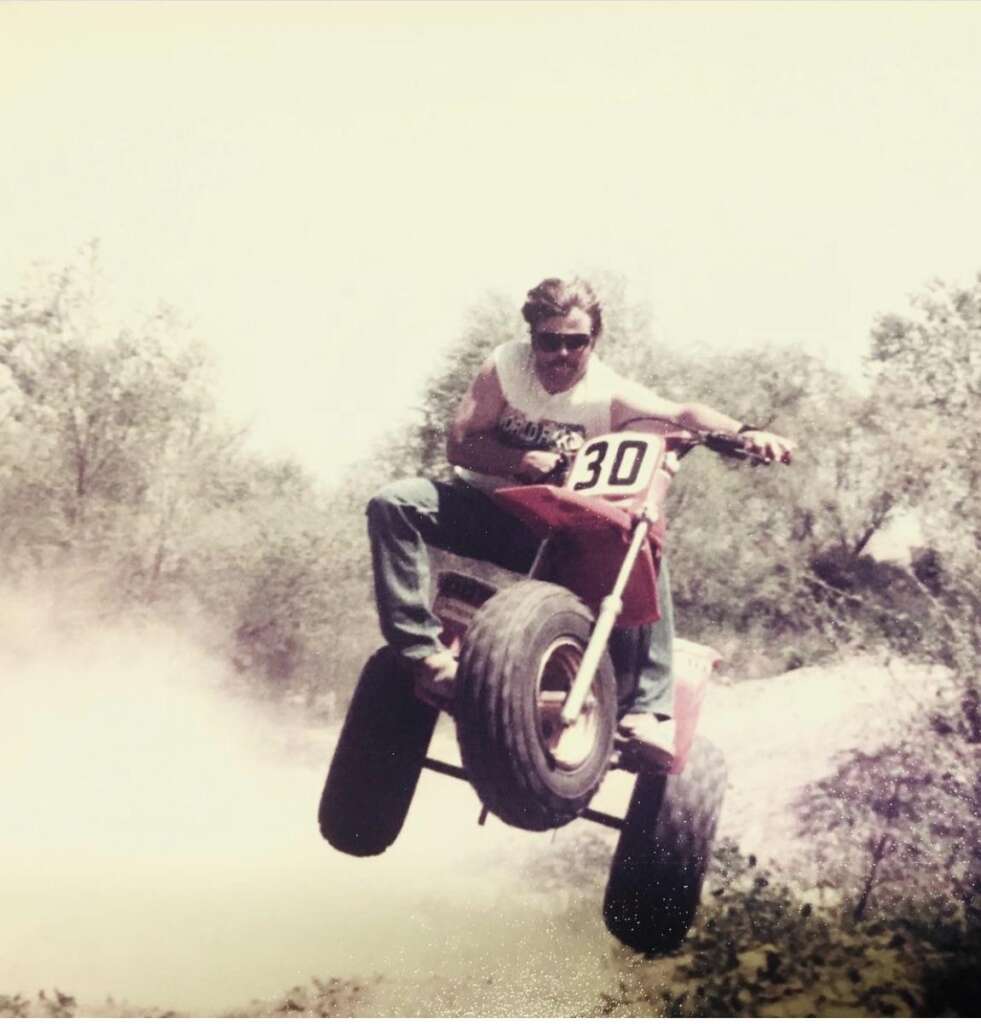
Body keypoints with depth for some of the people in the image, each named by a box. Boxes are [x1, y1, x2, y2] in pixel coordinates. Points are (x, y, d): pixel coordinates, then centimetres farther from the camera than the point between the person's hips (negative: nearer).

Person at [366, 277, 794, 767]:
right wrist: (522, 461, -29)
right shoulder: (506, 364, -10)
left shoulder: (609, 393, -11)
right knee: (394, 503, -28)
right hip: (483, 505, 0)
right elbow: (459, 445, -12)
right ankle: (424, 650, -33)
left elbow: (682, 413, -20)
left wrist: (744, 432, -39)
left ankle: (648, 709, -26)